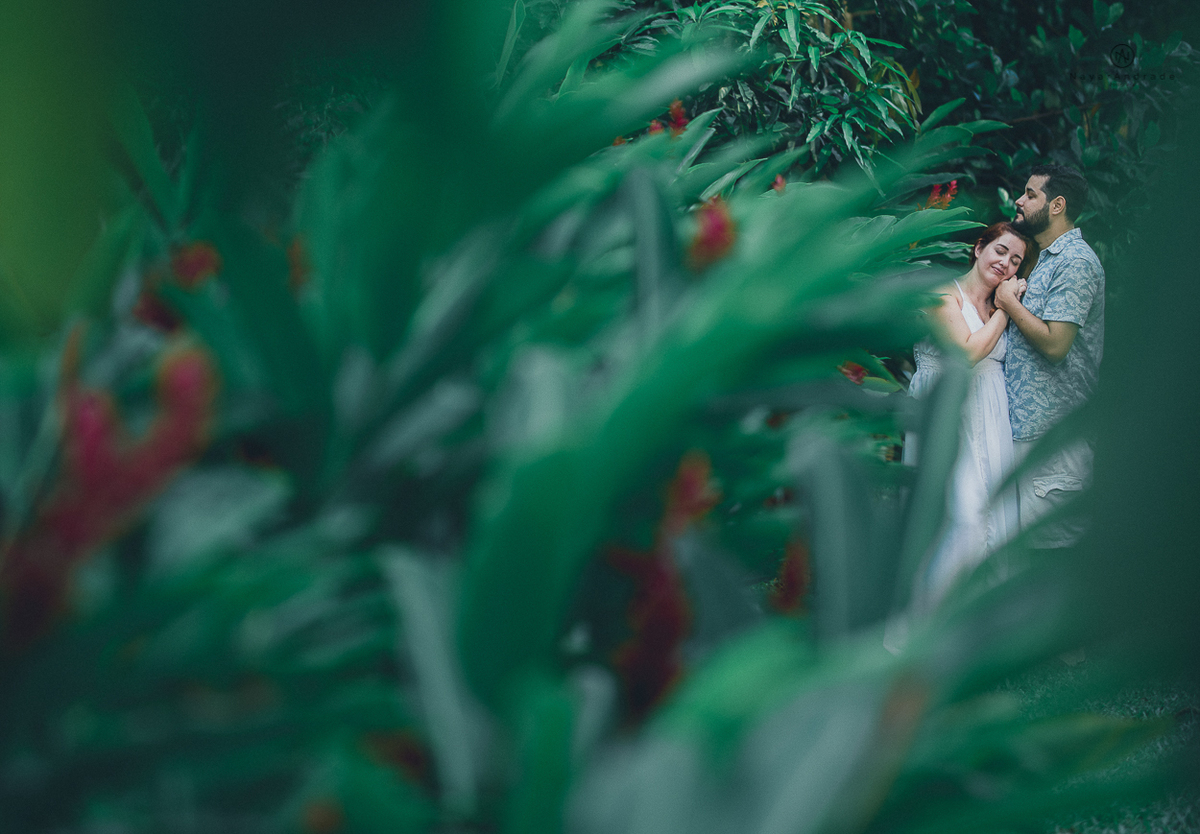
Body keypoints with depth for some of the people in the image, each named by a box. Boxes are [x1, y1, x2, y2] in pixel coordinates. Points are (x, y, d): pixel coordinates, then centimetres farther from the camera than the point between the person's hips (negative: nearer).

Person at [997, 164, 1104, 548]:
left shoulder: (1075, 262, -13)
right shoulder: (1046, 259, 19)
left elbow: (1054, 343, -22)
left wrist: (1009, 302, -9)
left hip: (1053, 432, -10)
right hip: (1026, 425, 10)